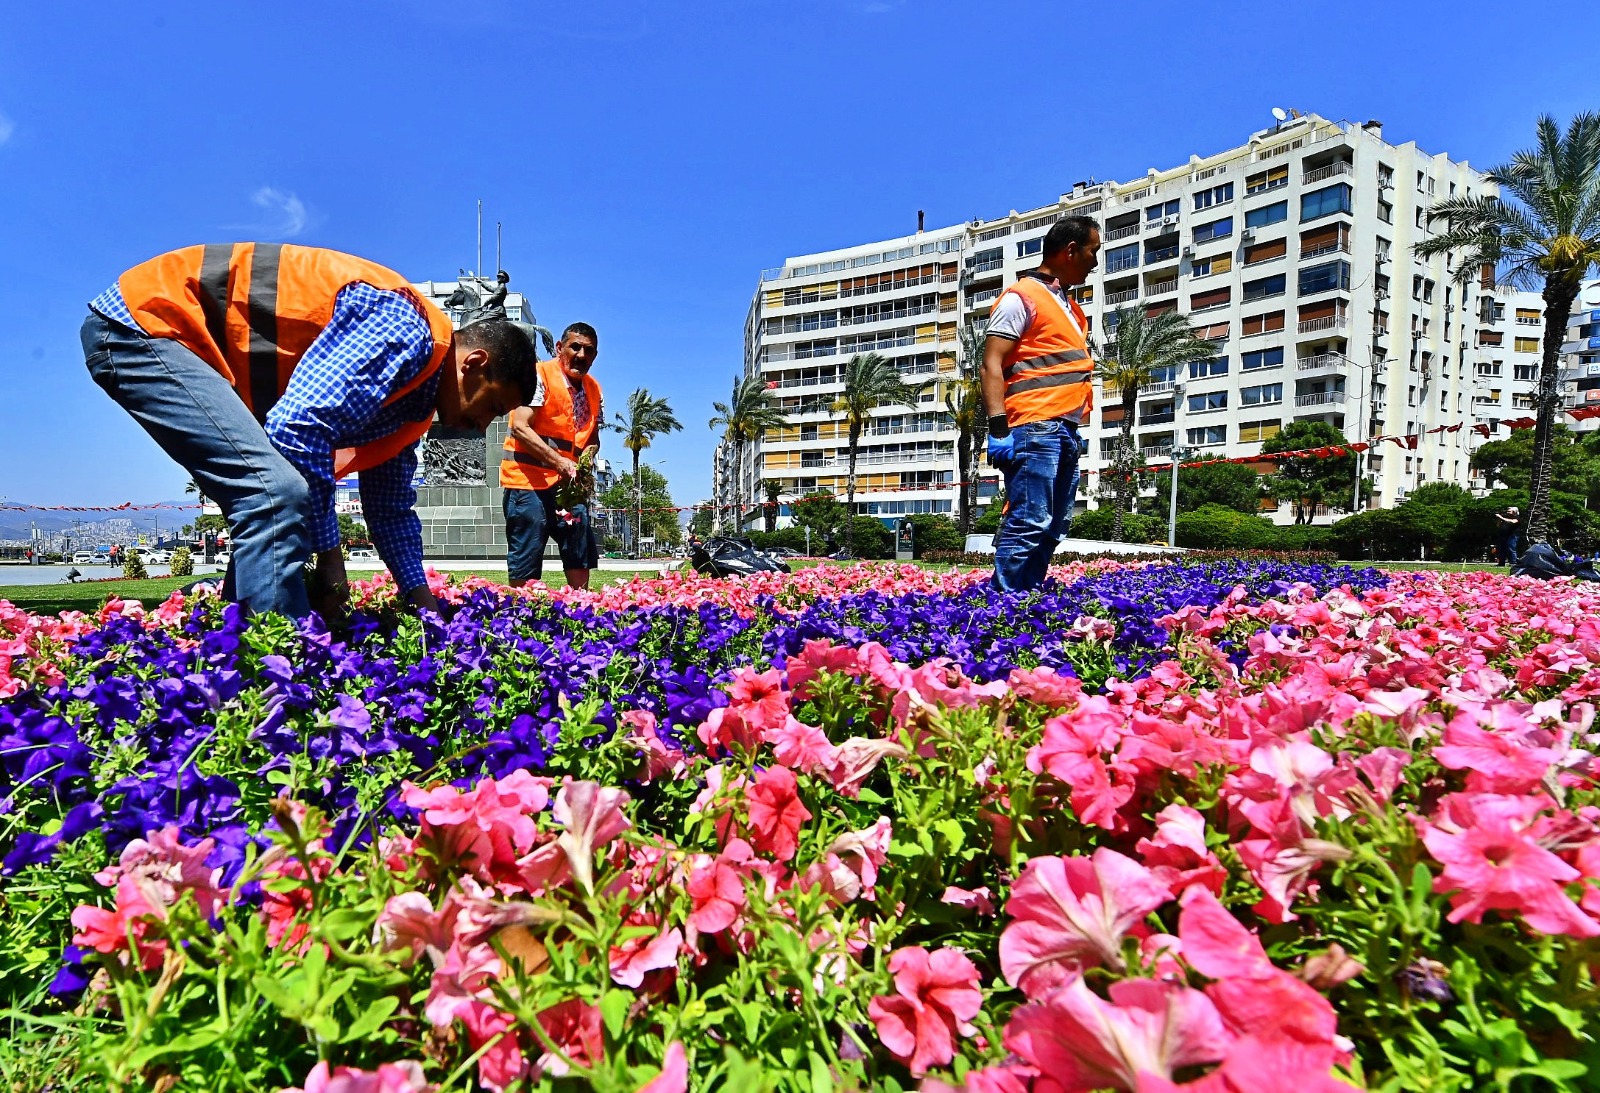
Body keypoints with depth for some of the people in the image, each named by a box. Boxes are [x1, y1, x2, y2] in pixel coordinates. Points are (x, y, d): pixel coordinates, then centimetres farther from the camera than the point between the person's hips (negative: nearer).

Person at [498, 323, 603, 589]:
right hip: (529, 479, -7)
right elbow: (519, 427, -16)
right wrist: (558, 462, -25)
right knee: (526, 566, -4)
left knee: (581, 556, 8)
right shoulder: (540, 375, -7)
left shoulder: (593, 389, 13)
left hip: (569, 484, 7)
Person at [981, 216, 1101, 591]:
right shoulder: (1022, 297, -2)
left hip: (1068, 432, 9)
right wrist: (998, 428, -20)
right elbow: (992, 365, -10)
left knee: (1052, 528, 7)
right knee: (1028, 523, -14)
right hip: (1035, 429, -9)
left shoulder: (1070, 307, 25)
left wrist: (1077, 430, 21)